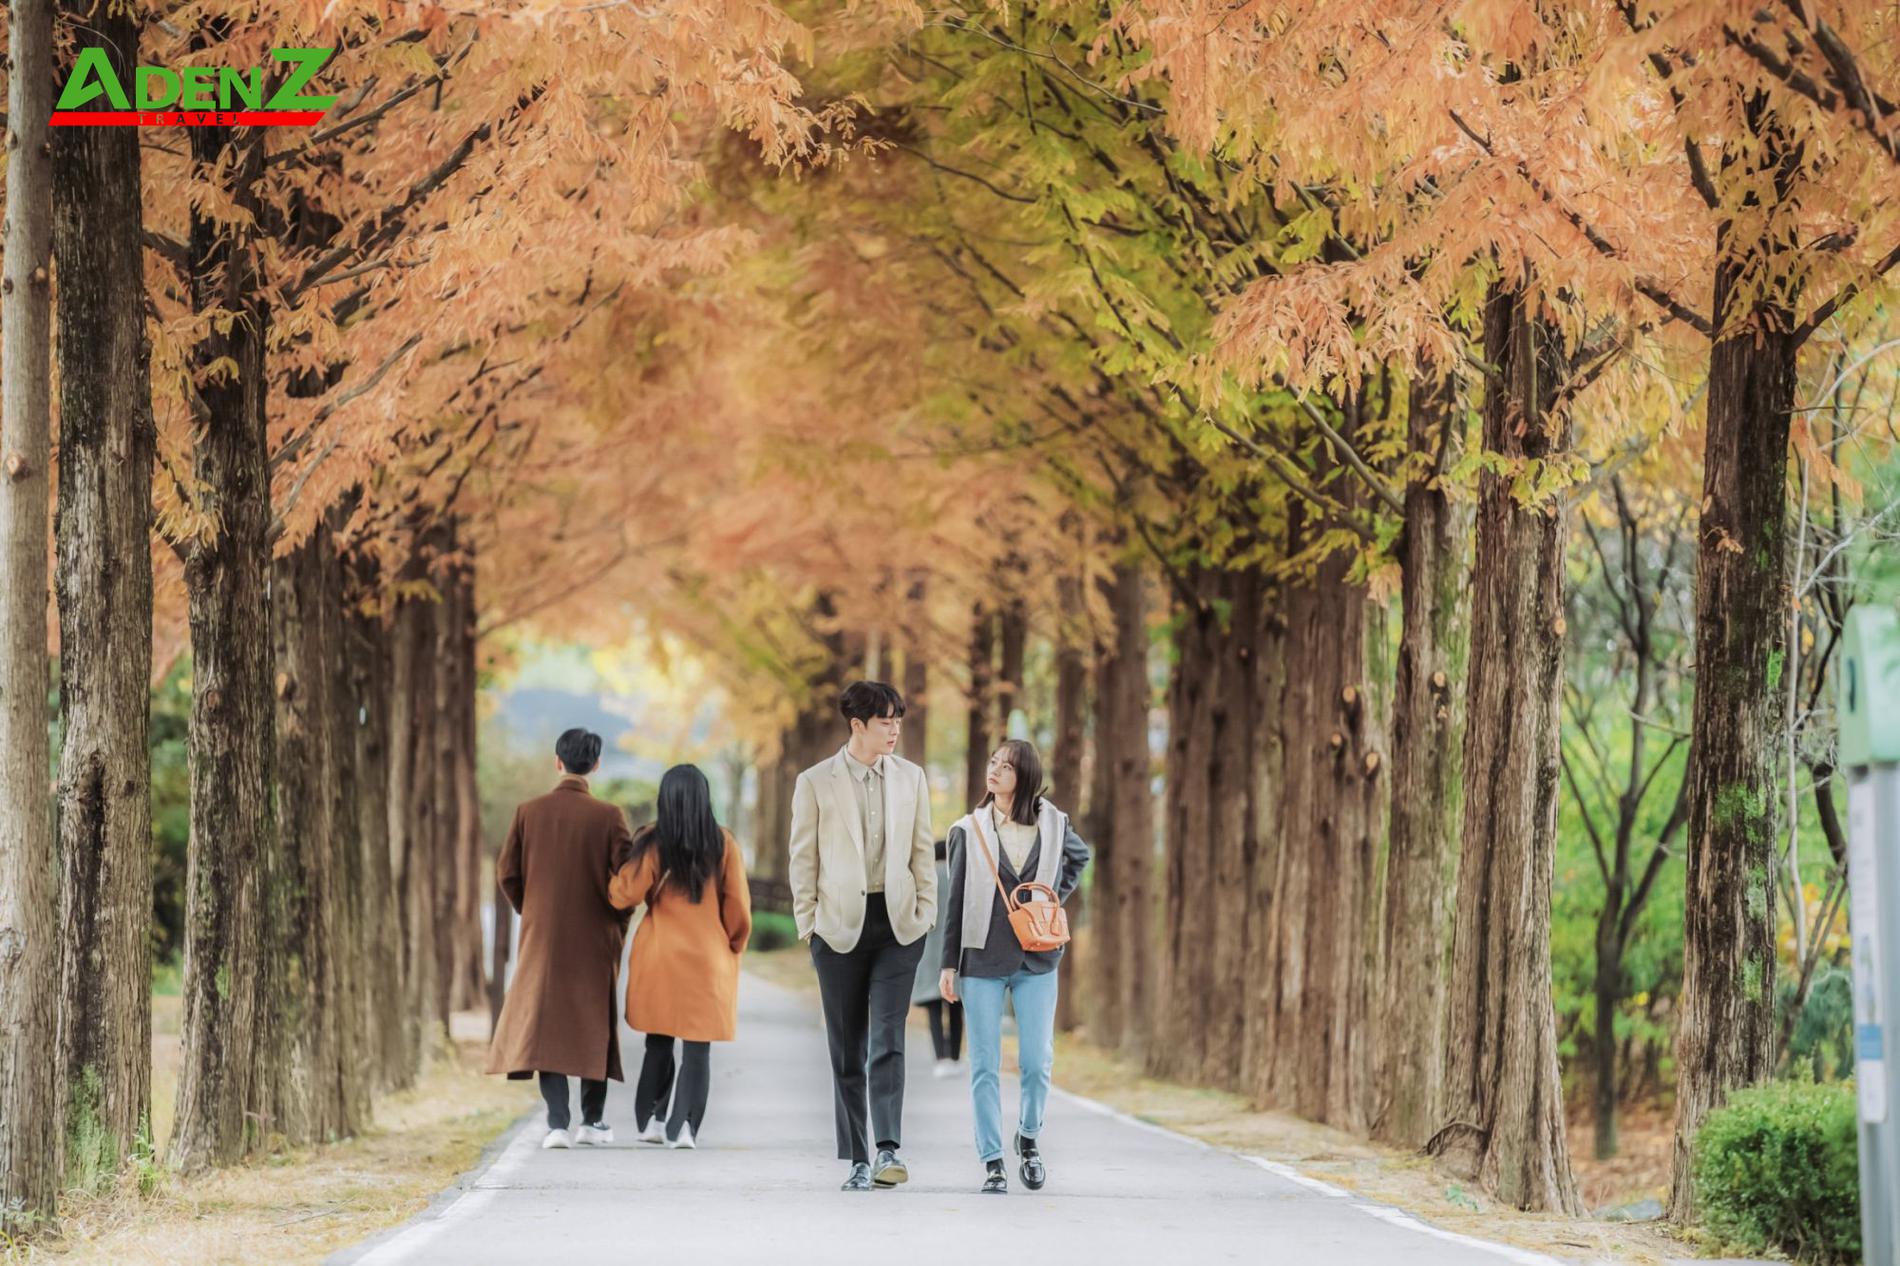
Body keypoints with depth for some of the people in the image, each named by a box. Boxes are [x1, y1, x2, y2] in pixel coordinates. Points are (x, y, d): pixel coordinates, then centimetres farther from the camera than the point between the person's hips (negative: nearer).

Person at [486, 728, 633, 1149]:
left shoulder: (529, 812, -3)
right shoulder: (607, 816, -9)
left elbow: (507, 874, 1)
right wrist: (616, 923, 7)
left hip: (542, 937, 1)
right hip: (595, 939, -1)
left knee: (545, 1021, 4)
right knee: (595, 1021, 14)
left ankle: (557, 1123, -9)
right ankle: (592, 1120, 17)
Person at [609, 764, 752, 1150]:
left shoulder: (652, 843, -5)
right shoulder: (723, 843, -3)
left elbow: (625, 894, -6)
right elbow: (738, 906, 0)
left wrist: (610, 880, 16)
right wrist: (733, 947, 15)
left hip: (658, 958, 1)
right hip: (708, 958, -1)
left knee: (659, 1043, 15)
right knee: (697, 1047, 1)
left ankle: (649, 1120, 17)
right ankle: (683, 1126, -9)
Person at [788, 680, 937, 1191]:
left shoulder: (910, 777, 7)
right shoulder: (815, 783, -1)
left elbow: (923, 851, 11)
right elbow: (804, 858, 2)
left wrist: (926, 912, 4)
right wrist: (807, 924, -1)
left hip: (897, 923, 1)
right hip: (840, 927, -1)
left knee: (887, 1040, -12)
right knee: (847, 1050, 5)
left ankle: (889, 1151, -17)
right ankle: (858, 1160, 11)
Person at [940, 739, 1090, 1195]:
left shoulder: (1052, 824, 4)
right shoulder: (970, 830, 2)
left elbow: (1080, 857, 26)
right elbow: (956, 901, 5)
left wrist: (1055, 895, 10)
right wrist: (949, 965, 2)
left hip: (1036, 961, 1)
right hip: (982, 961, -1)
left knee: (1038, 1061, -4)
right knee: (985, 1066, 0)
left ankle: (1029, 1136, 22)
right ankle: (992, 1162, 6)